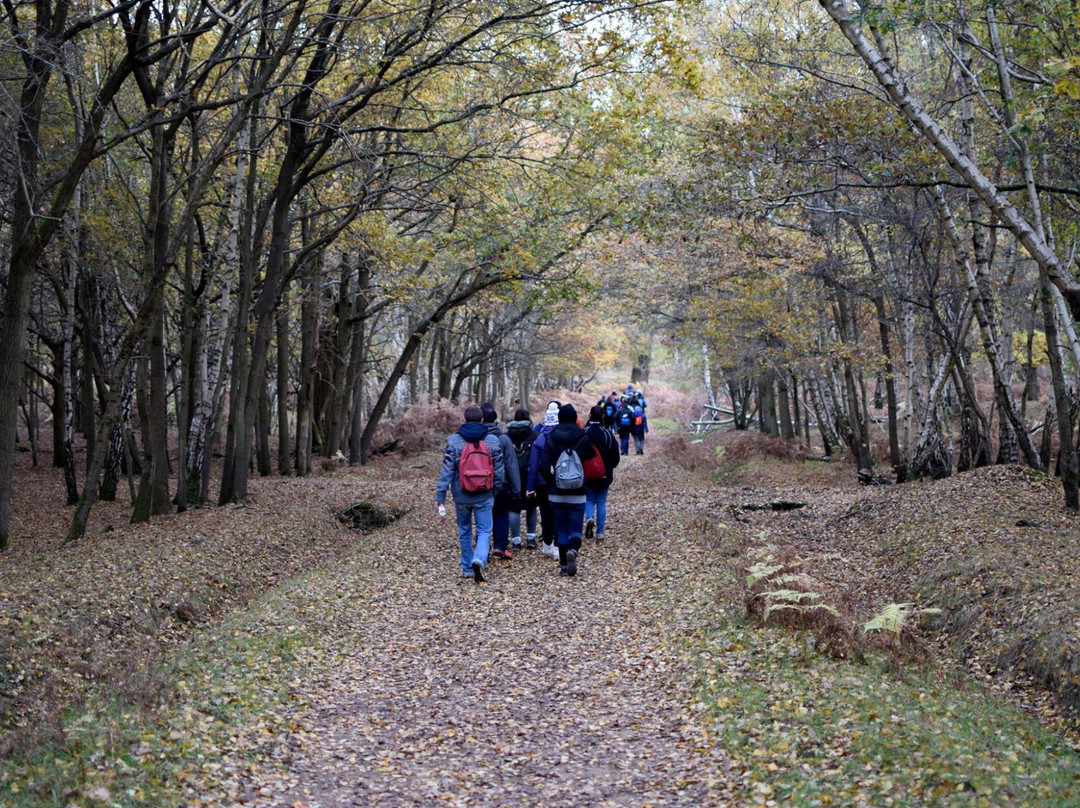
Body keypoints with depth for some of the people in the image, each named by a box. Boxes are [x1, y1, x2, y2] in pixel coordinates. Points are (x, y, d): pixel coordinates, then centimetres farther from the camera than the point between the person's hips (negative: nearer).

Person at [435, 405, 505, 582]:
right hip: (484, 496, 0)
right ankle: (479, 559, -22)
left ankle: (467, 568, 25)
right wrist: (495, 490, 15)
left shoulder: (454, 441, -7)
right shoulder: (492, 441, -3)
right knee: (484, 531, 5)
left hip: (461, 496, 1)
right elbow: (499, 471, 1)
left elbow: (447, 471, -8)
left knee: (464, 531, 17)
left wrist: (440, 496, -5)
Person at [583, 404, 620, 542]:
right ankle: (600, 533, 10)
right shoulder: (607, 433, -9)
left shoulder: (583, 433, -9)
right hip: (604, 474, 0)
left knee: (589, 499, 16)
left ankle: (589, 518, -14)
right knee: (601, 502, 9)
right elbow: (615, 454, -4)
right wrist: (611, 467, 15)